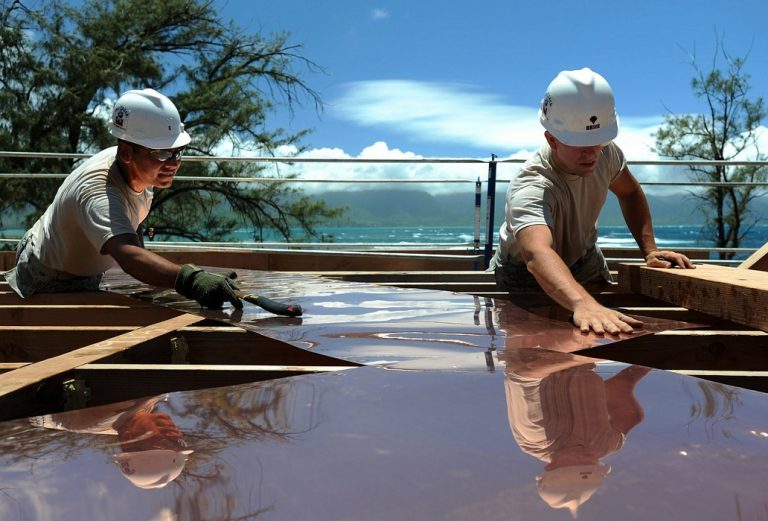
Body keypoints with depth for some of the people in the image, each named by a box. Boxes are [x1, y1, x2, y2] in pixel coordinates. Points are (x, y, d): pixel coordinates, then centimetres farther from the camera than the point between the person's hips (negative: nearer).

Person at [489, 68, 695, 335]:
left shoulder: (604, 151, -19)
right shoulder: (531, 189, -41)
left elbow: (630, 192, 3)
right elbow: (538, 254, -62)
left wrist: (650, 250, -10)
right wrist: (583, 304, -79)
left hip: (586, 261, 4)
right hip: (528, 279, -4)